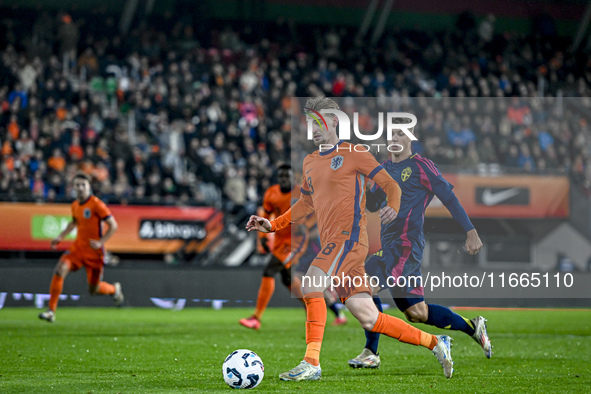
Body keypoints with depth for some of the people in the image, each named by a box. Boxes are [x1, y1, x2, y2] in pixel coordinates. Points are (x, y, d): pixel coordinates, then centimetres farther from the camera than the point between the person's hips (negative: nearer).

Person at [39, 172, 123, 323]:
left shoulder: (96, 204, -14)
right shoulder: (75, 205, 6)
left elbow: (113, 226, -13)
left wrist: (100, 242, -23)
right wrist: (61, 236, 16)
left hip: (94, 252, -5)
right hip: (77, 247, 5)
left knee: (93, 290, 4)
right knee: (60, 269, -21)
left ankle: (114, 289, 40)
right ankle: (51, 311, -18)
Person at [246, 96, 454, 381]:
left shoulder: (353, 154, 0)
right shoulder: (310, 163, 21)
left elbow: (390, 185, -2)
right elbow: (306, 203, 32)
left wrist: (393, 208, -23)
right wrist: (272, 225, 21)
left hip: (349, 237, -7)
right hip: (331, 244, 7)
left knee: (311, 285, -25)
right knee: (368, 318, 3)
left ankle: (312, 363, -23)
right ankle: (435, 342, 14)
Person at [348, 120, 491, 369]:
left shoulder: (421, 166, -3)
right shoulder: (385, 168, 19)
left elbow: (449, 198, -4)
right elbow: (373, 206, 20)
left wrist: (471, 232, -8)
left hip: (407, 244, -8)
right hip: (388, 244, 8)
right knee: (416, 312, 3)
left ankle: (371, 353, -14)